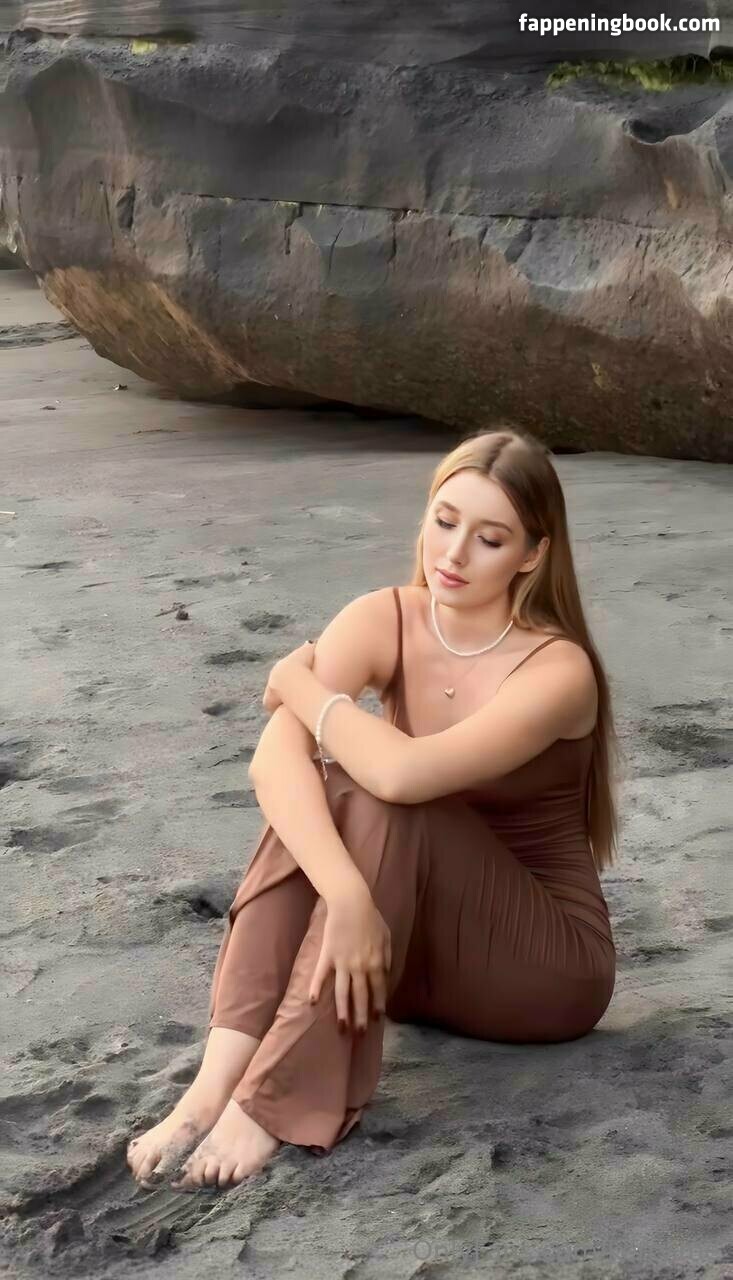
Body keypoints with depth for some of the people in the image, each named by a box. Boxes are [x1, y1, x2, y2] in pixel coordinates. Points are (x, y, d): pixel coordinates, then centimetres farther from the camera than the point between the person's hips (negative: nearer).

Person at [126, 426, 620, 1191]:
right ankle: (220, 1078, -36)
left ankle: (278, 1099, -34)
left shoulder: (557, 670, -22)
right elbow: (273, 757, -27)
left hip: (545, 960, -4)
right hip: (416, 940, 4)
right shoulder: (384, 621, -9)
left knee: (382, 800, -30)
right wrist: (347, 895, -42)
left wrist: (301, 683, -20)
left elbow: (403, 772, -38)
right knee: (311, 783, -25)